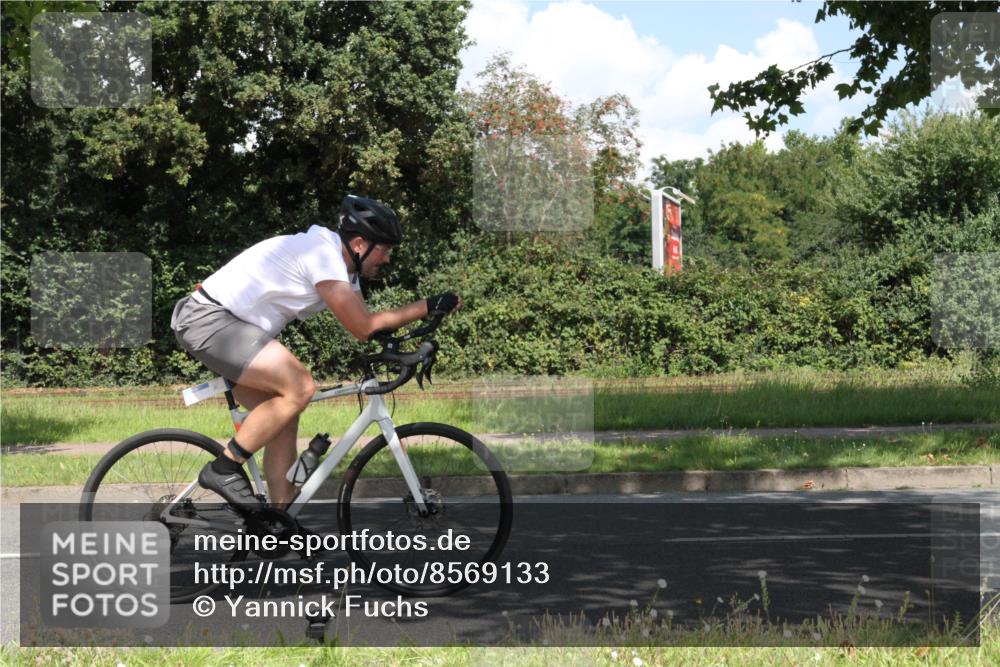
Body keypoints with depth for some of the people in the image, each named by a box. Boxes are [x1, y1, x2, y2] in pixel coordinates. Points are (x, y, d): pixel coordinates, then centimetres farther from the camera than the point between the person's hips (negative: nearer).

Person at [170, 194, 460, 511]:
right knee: (300, 387, -21)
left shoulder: (344, 269, 12)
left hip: (222, 323, 11)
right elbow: (364, 328, -19)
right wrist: (429, 306, -15)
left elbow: (365, 322, 12)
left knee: (285, 418, 6)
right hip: (209, 319, -11)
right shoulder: (323, 252, -19)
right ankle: (224, 469, -9)